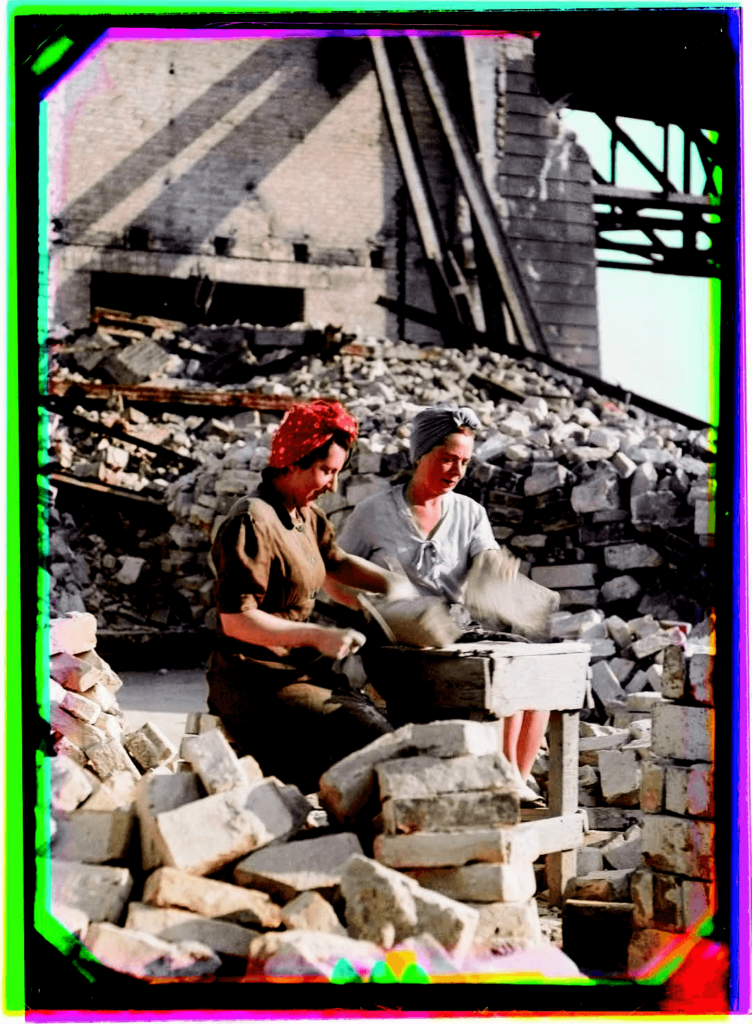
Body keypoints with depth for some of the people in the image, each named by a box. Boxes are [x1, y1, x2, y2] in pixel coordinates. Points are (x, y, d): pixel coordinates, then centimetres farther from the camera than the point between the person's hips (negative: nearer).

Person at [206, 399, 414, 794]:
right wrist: (317, 636, -24)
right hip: (253, 687, -10)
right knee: (369, 739, -23)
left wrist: (391, 583, 14)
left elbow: (335, 561, 32)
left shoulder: (305, 516, 12)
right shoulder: (251, 523, -18)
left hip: (299, 672, 10)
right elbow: (236, 621, -22)